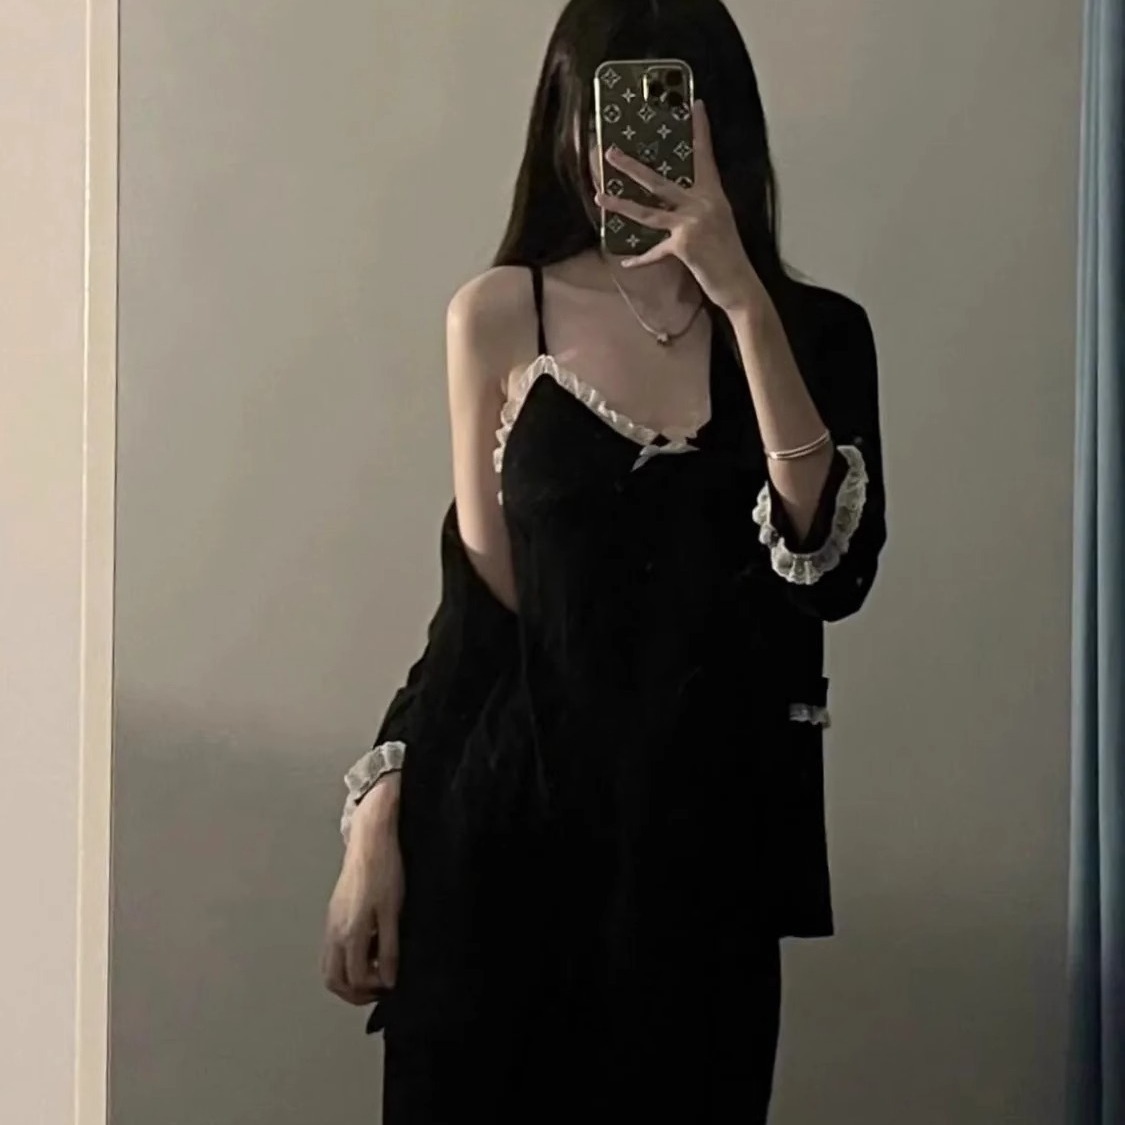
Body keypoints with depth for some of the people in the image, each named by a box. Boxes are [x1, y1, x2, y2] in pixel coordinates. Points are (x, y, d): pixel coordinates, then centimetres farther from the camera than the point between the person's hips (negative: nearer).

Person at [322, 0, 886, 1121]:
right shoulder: (501, 318, 0)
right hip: (505, 827, 0)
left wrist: (745, 302, -18)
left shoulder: (816, 330, 1)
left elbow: (832, 572, -14)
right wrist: (377, 821, -2)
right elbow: (478, 592, 4)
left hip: (704, 837, 1)